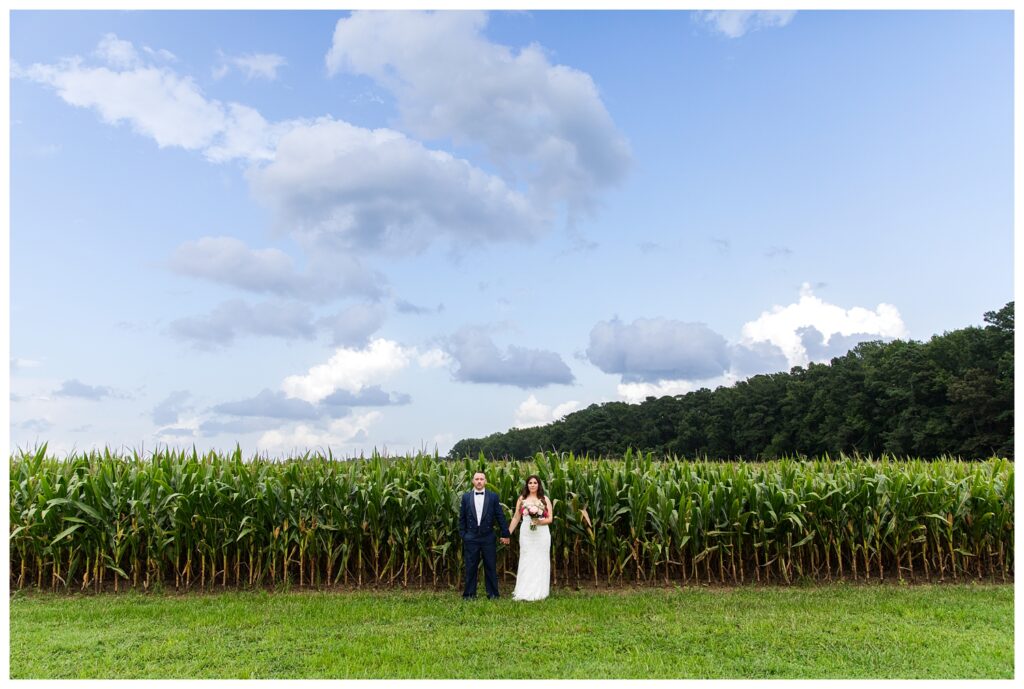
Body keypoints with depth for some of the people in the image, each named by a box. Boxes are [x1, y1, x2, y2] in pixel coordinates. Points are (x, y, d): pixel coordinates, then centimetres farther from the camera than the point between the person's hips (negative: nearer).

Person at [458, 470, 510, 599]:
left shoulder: (493, 496, 0)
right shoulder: (466, 497, 3)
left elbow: (500, 516, 2)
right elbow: (462, 518, 6)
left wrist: (505, 534, 2)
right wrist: (463, 535, 1)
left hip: (488, 537, 0)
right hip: (471, 538, 0)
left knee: (491, 567, 6)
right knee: (470, 567, 6)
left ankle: (492, 593, 16)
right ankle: (469, 594, 16)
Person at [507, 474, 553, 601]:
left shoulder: (545, 499, 5)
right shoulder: (522, 499, 6)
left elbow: (550, 518, 2)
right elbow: (516, 518, 9)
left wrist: (540, 521, -17)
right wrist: (508, 533, 5)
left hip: (542, 534, 0)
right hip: (526, 533, 0)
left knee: (540, 562, 3)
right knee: (526, 562, 1)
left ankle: (539, 593, 11)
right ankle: (523, 593, 4)